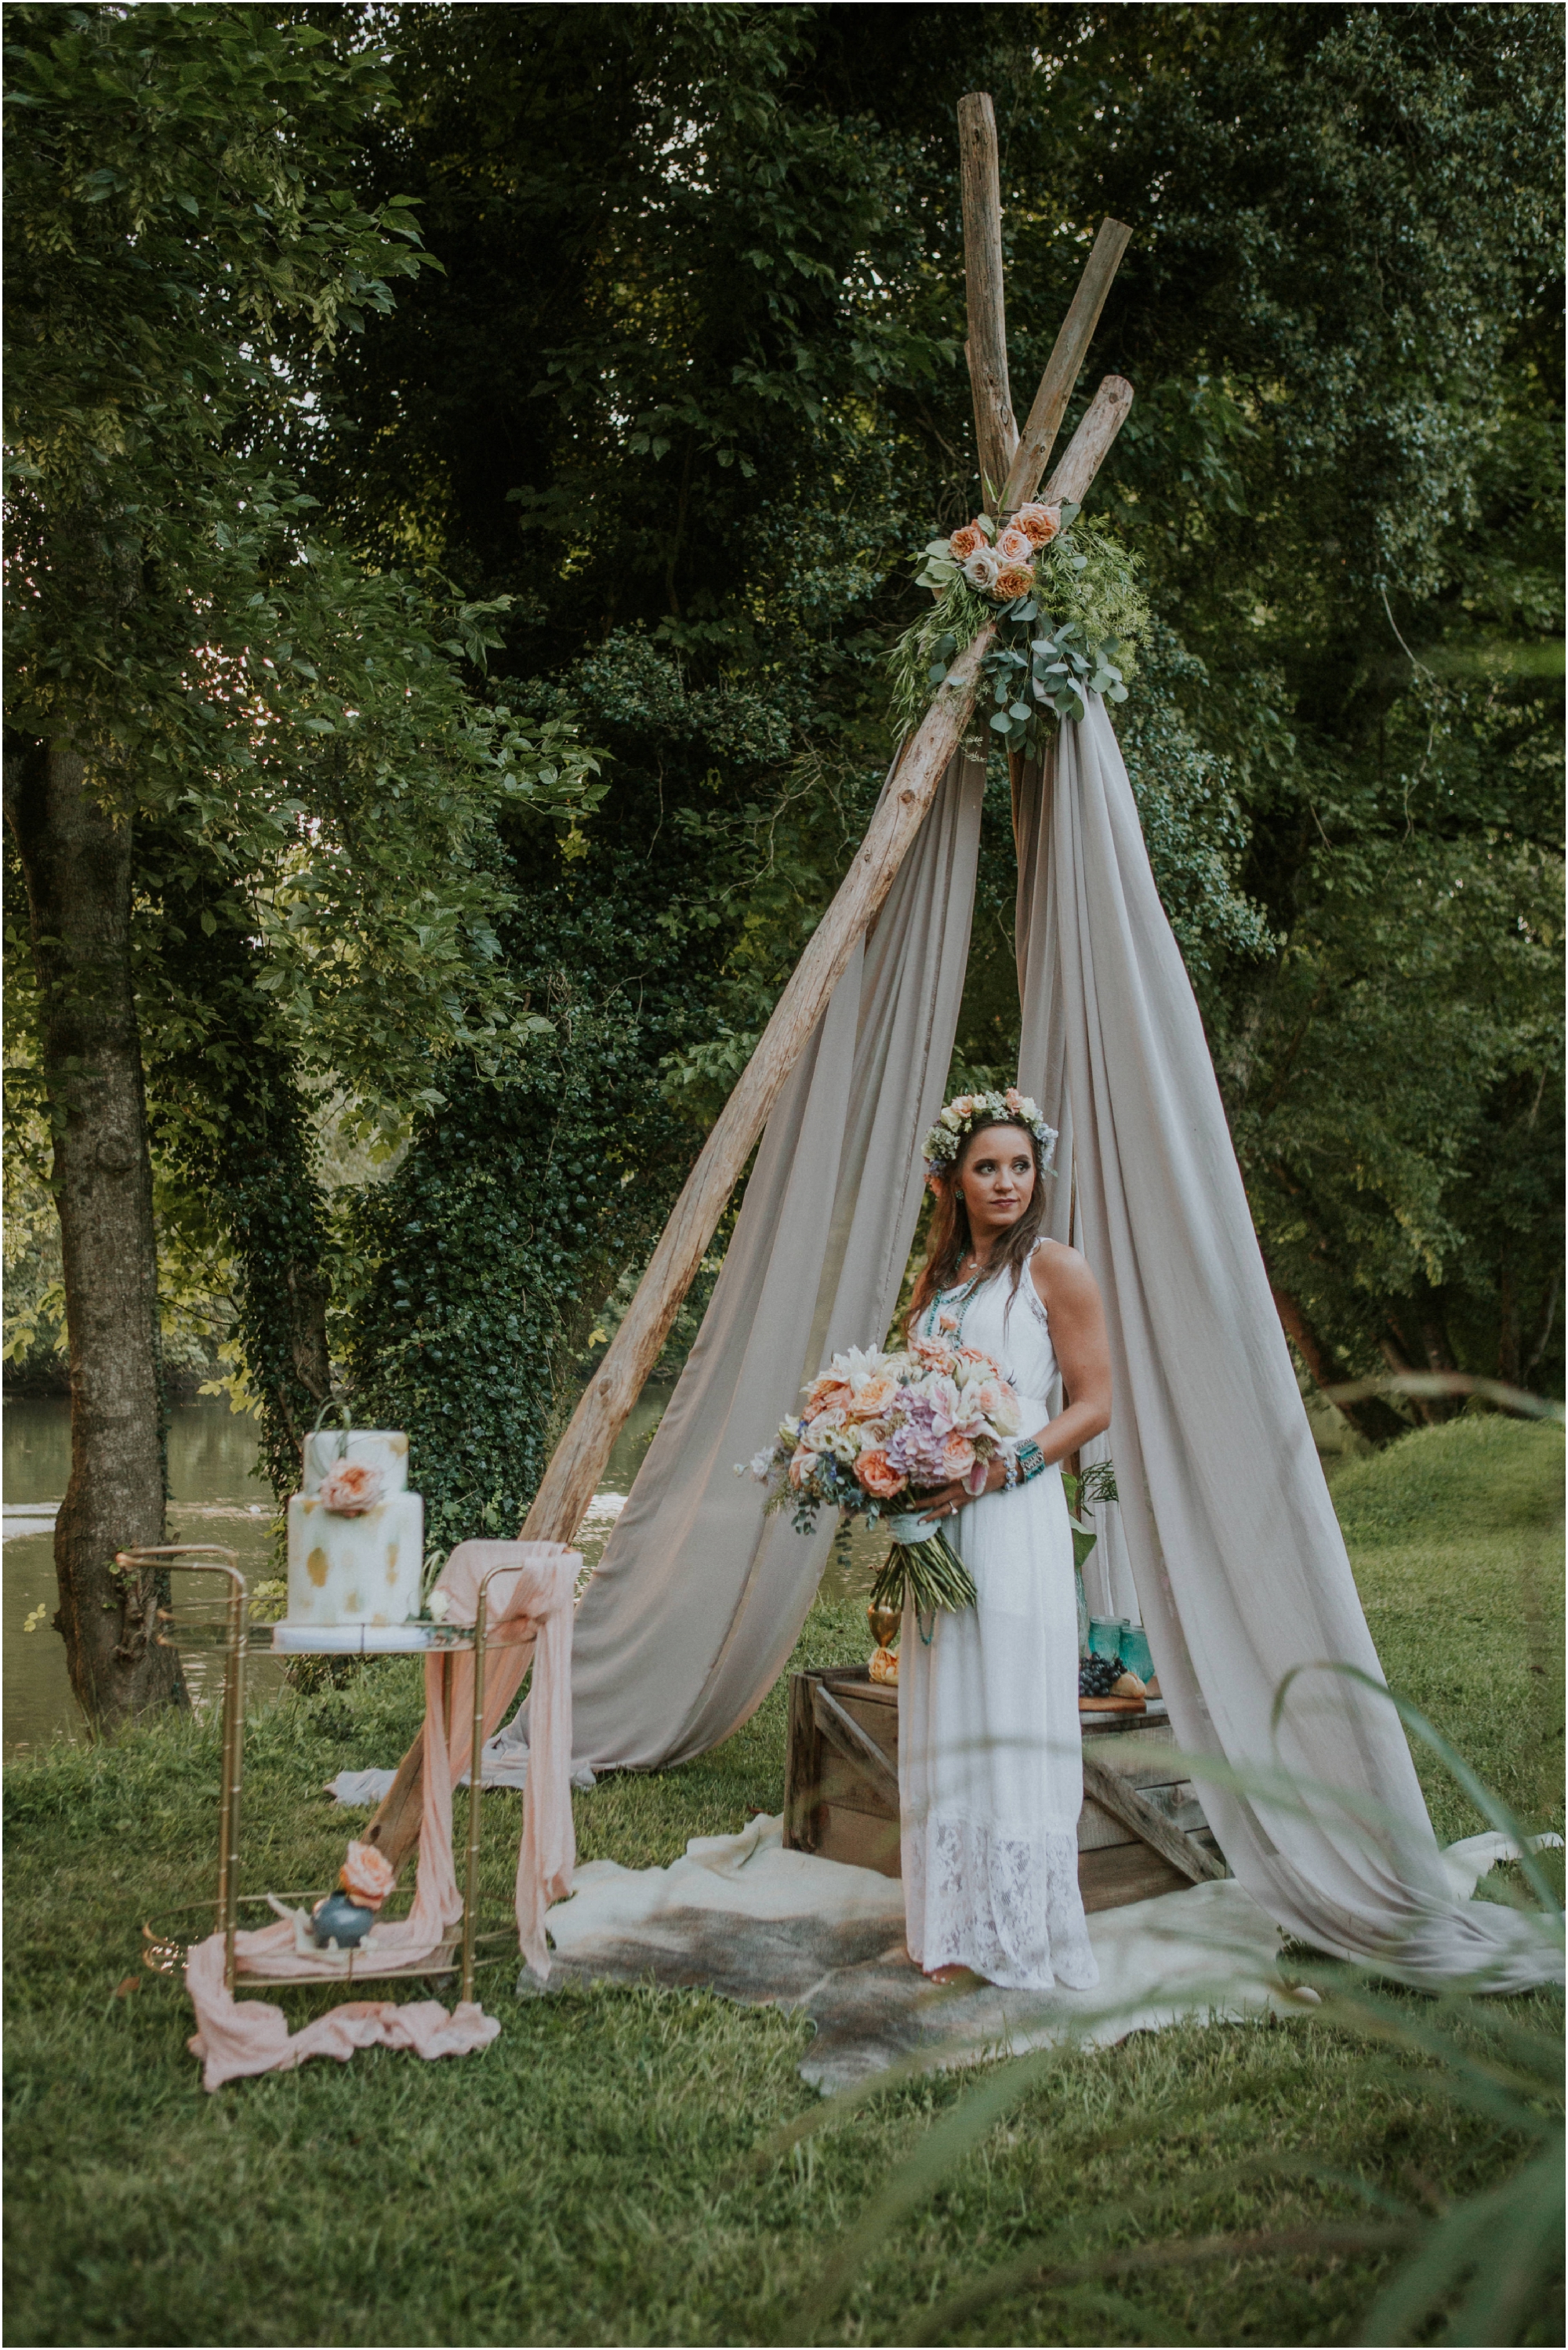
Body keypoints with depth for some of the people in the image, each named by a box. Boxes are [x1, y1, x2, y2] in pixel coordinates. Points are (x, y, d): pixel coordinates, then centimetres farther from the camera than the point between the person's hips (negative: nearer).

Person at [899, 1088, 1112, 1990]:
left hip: (1017, 1518, -6)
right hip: (938, 1520, 6)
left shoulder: (1055, 1268, -2)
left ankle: (1024, 1934, 5)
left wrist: (998, 1468, -17)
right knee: (946, 1719, 7)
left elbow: (1094, 1405, -6)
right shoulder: (936, 1278, 17)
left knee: (1012, 1712, -4)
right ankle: (959, 1928, 15)